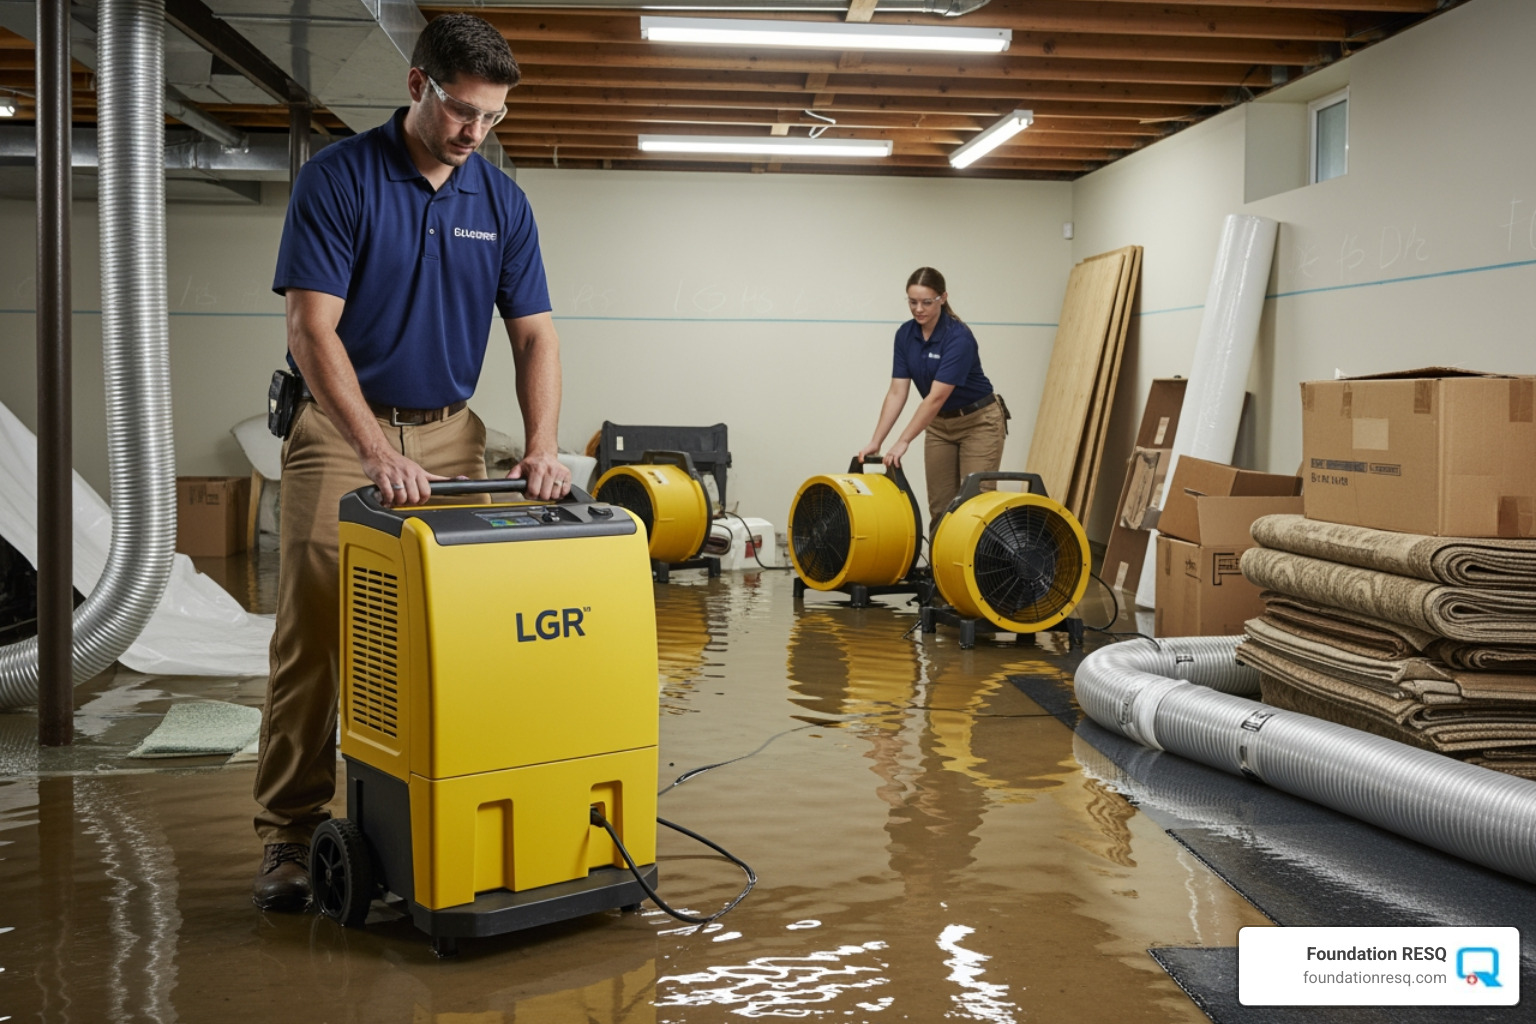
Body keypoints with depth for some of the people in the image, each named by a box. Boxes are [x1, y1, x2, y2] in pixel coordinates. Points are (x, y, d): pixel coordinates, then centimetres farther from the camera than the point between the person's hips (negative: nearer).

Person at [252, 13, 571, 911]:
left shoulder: (502, 200, 3)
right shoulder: (339, 178, -11)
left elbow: (535, 333, 1)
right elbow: (313, 330, -18)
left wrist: (542, 445, -15)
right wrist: (377, 450, -29)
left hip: (451, 434, 4)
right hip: (341, 434, -4)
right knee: (314, 636, -5)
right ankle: (291, 831, 5)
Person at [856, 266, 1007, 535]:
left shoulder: (959, 337, -28)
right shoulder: (905, 335, -7)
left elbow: (936, 397, -31)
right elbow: (897, 393, -9)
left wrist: (903, 443, -34)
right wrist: (875, 442, -16)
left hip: (979, 423, -6)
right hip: (940, 425, 6)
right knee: (940, 508, 4)